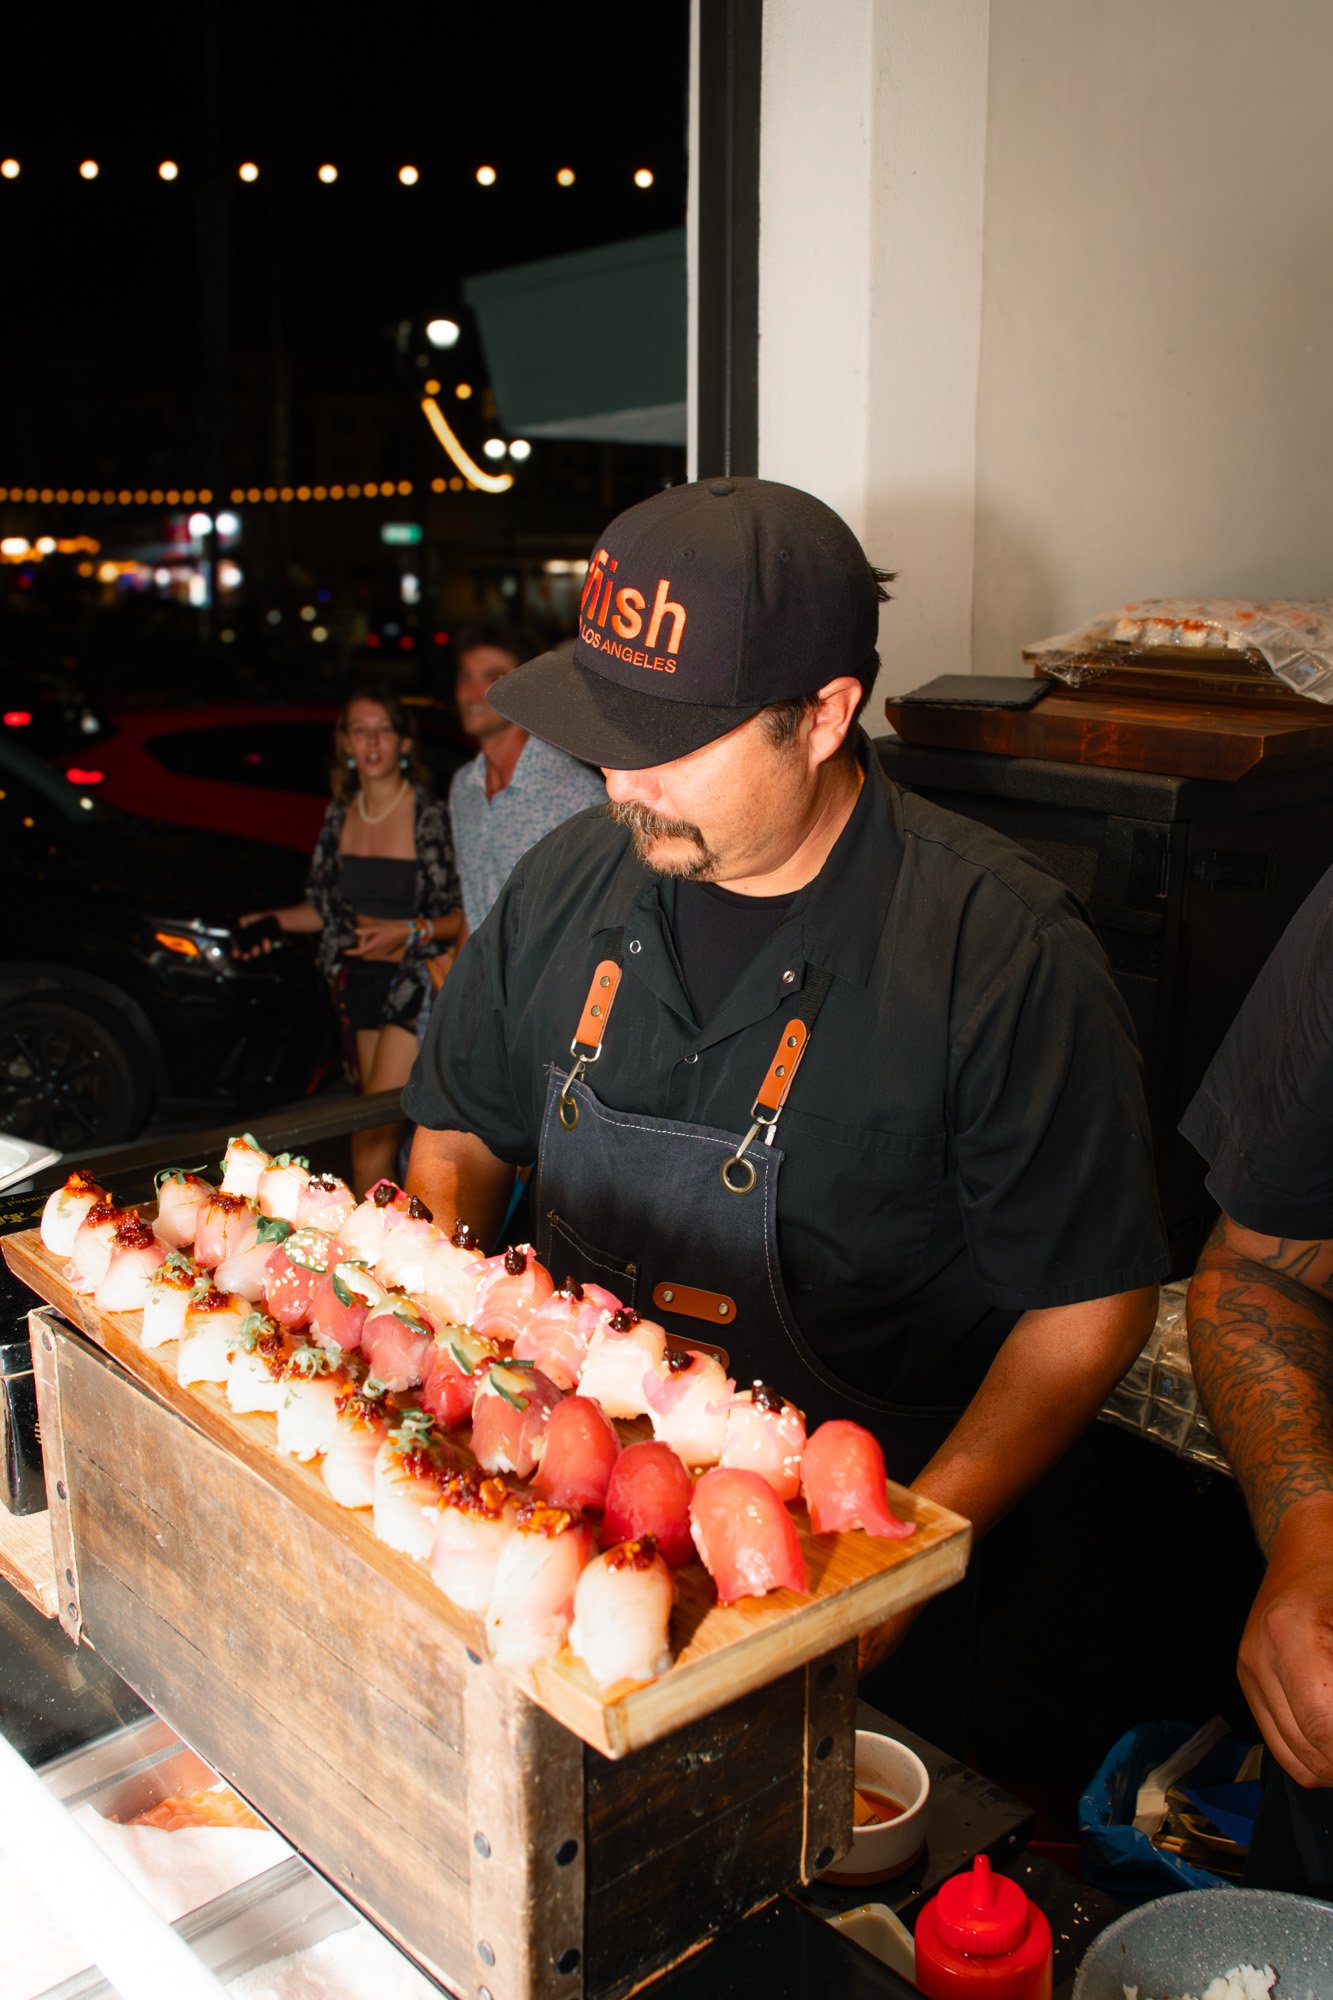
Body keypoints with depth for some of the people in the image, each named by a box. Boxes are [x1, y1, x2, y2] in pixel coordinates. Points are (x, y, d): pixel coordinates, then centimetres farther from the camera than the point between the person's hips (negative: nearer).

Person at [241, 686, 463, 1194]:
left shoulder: (432, 817, -11)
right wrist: (274, 921, 1)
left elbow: (466, 915, -10)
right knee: (387, 1125, 10)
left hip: (419, 980, -6)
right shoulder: (339, 815, 8)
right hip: (363, 981, 6)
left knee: (371, 1130, -9)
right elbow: (329, 907, 16)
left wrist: (410, 932, -23)